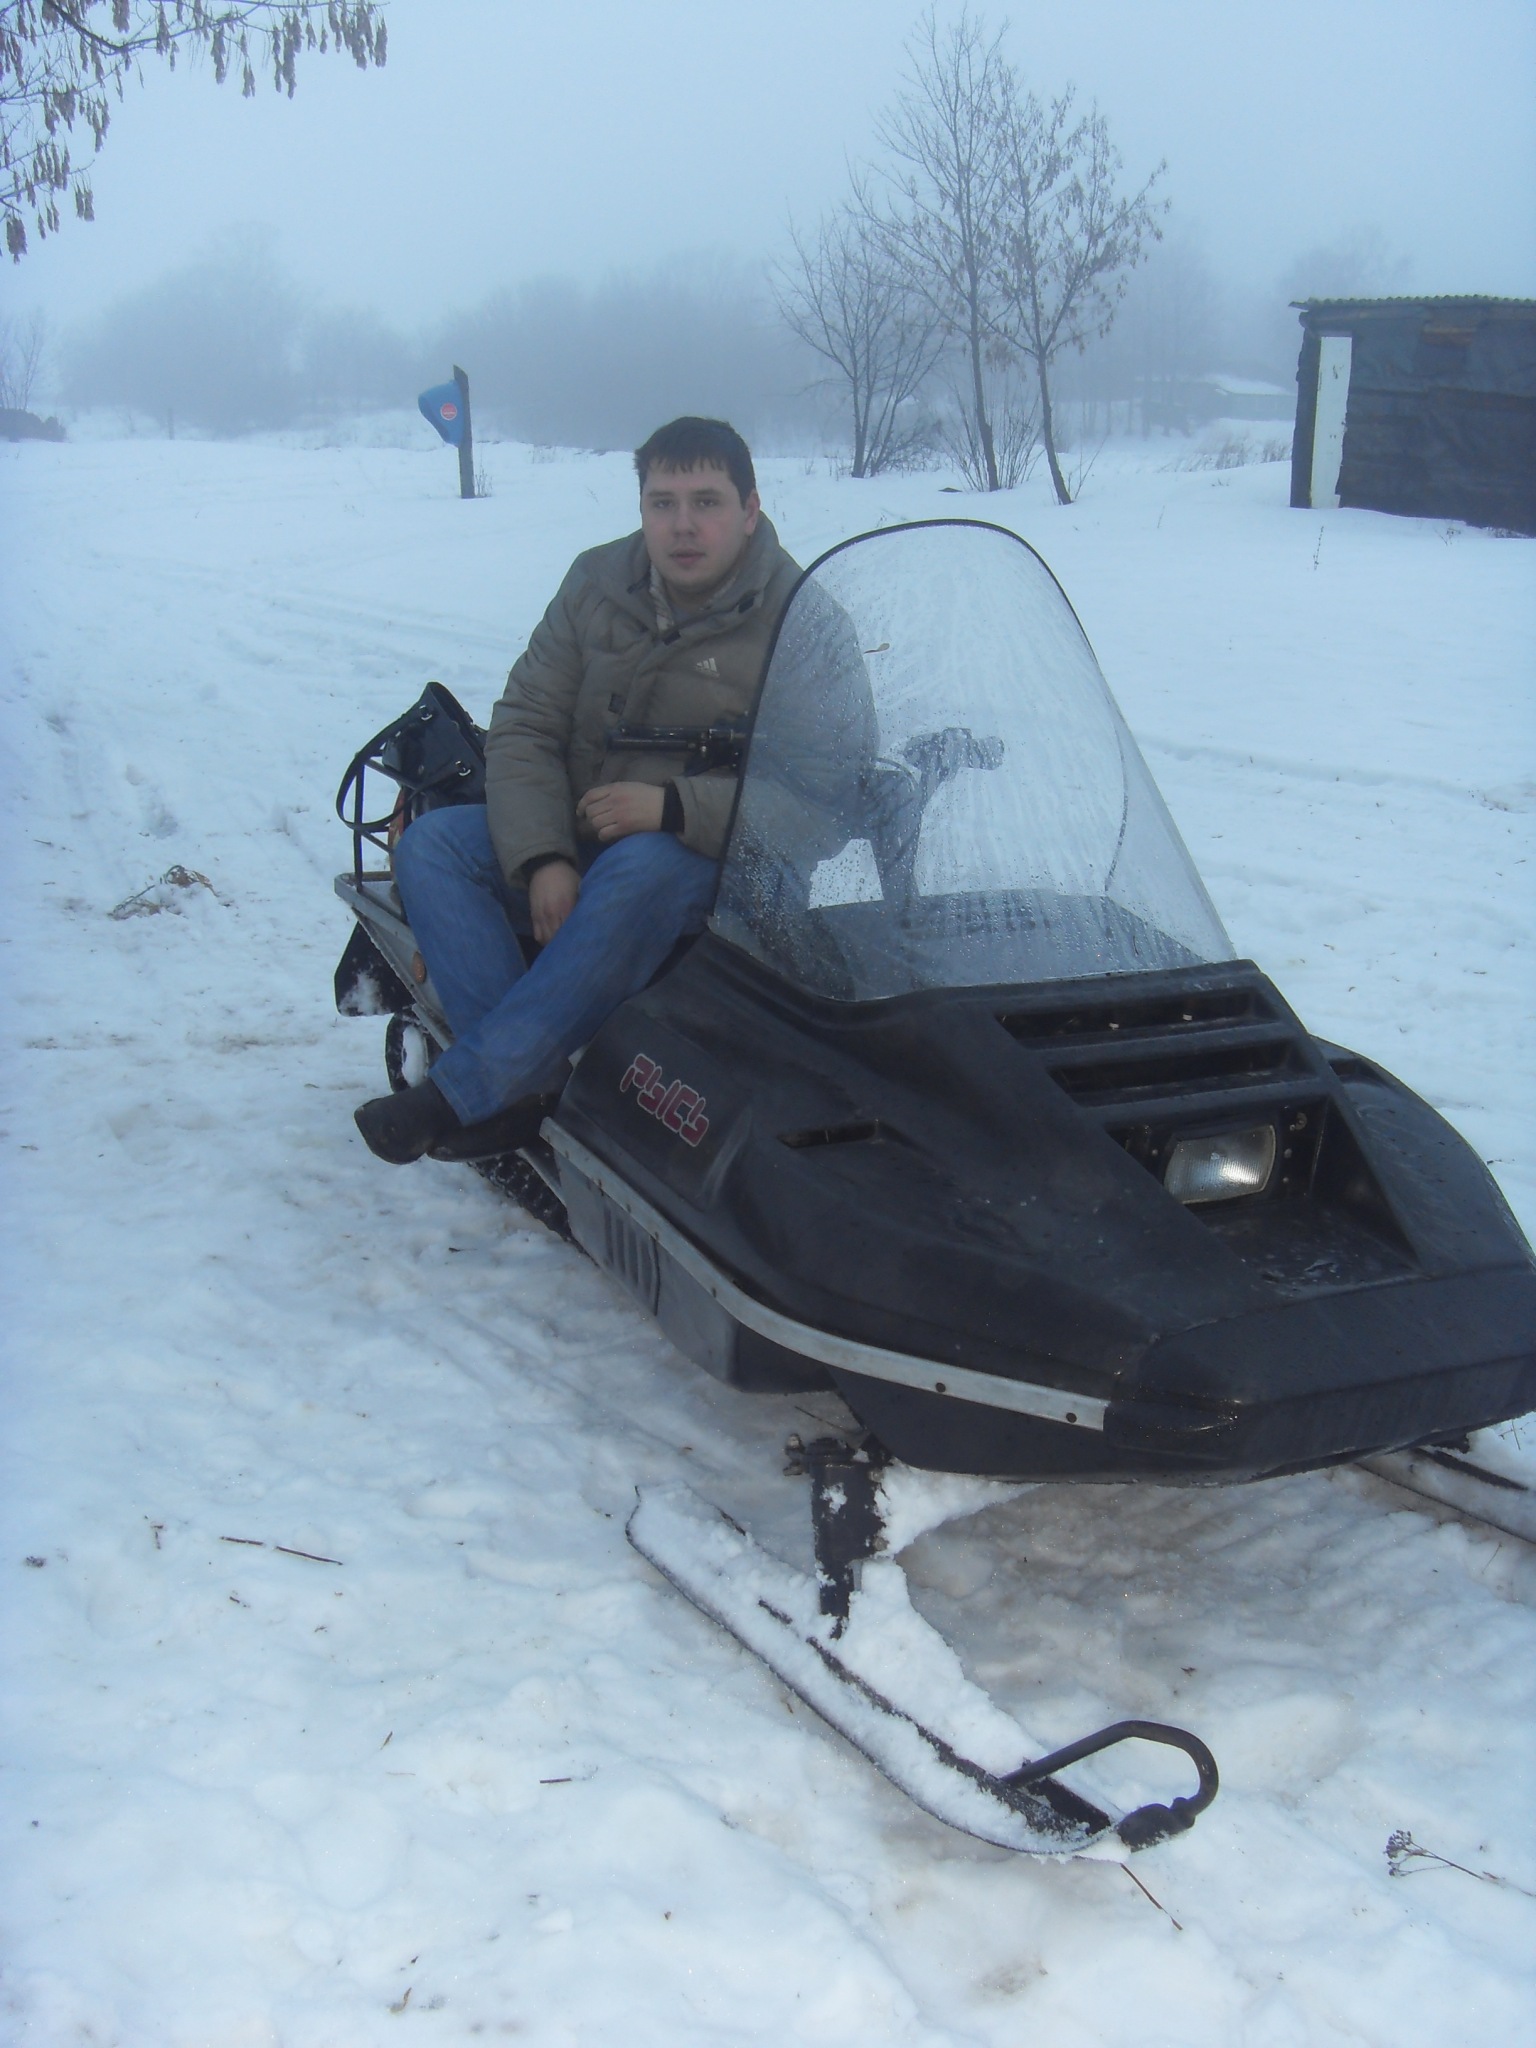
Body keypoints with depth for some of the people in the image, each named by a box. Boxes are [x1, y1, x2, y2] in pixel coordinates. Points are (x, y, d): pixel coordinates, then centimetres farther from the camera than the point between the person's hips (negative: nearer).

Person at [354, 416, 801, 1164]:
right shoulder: (597, 583, 5)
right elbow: (523, 726, 2)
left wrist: (673, 807, -29)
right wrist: (543, 860, -15)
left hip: (714, 860, -5)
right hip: (573, 842, 5)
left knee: (640, 872, -38)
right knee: (430, 843, -17)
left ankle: (461, 1090, -35)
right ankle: (527, 1087, -30)